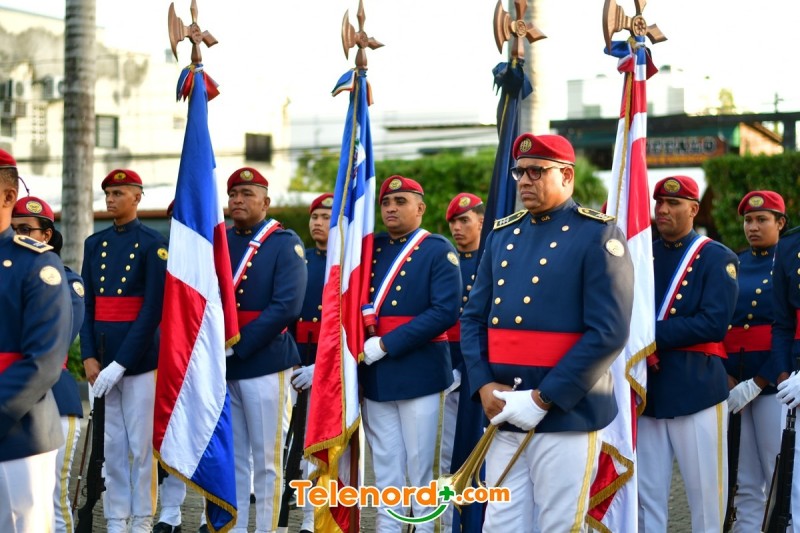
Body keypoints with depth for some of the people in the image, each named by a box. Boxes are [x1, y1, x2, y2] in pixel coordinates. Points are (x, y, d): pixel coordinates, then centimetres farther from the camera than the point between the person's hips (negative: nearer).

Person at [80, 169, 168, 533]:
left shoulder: (153, 244, -6)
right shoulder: (95, 243, 10)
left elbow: (154, 310, -11)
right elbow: (87, 304, 8)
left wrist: (120, 364, -16)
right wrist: (89, 358, -4)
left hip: (140, 357, -5)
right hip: (102, 355, 5)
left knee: (141, 444, 0)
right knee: (112, 444, 8)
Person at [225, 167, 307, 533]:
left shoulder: (285, 244, -4)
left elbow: (287, 306, -15)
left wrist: (238, 345, -16)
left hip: (264, 362, -5)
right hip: (220, 366, 5)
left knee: (265, 460, 1)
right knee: (230, 458, 10)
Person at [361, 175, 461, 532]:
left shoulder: (438, 251, -5)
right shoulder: (370, 248, 12)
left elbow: (445, 311, -15)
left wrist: (386, 344, -18)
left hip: (418, 372, -5)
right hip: (374, 374, 5)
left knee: (421, 465, 2)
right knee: (385, 465, 10)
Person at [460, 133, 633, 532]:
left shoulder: (598, 236, -6)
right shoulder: (502, 235, 14)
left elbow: (608, 333, -14)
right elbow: (473, 318, 13)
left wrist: (542, 399, -16)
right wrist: (484, 386, -4)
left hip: (567, 415, -6)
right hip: (504, 414, 6)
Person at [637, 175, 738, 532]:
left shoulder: (717, 258, -1)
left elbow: (714, 323, -13)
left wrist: (653, 334, -14)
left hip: (696, 390, -4)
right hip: (646, 390, 4)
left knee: (705, 490, 2)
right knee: (647, 493, 8)